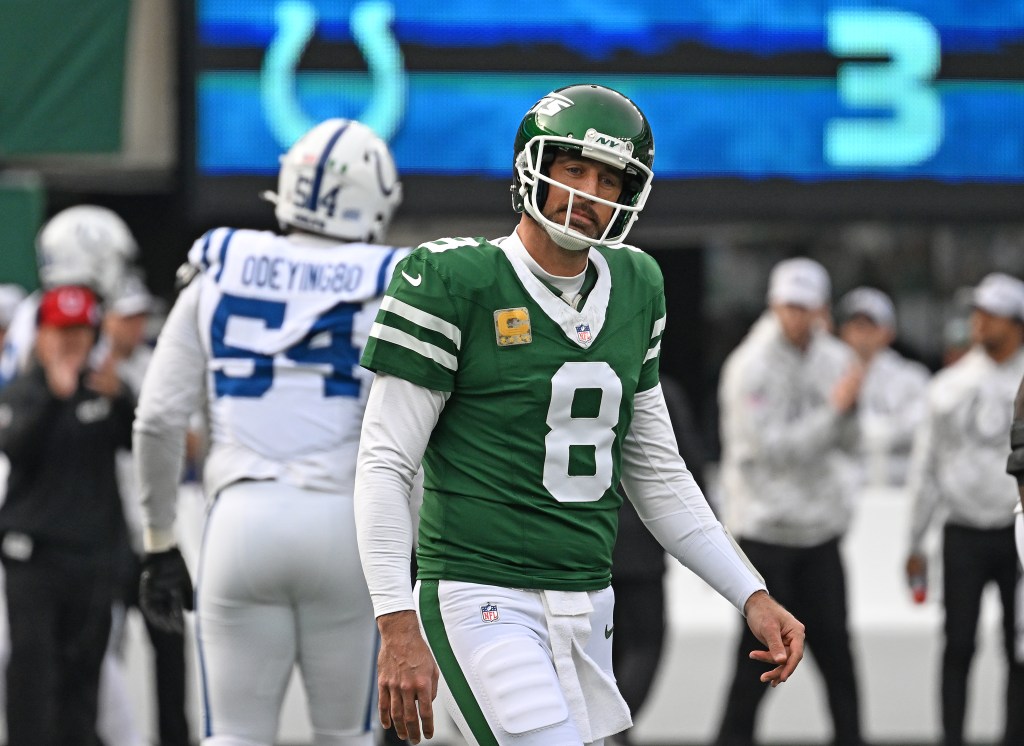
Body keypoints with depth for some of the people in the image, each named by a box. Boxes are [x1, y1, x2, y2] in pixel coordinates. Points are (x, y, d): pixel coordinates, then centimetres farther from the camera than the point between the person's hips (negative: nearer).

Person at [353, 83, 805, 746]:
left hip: (586, 608, 7)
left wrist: (751, 594, 13)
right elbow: (384, 466, -9)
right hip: (482, 599, -7)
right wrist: (399, 626, -18)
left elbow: (655, 472, 19)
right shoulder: (456, 281, -8)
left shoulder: (632, 287, 12)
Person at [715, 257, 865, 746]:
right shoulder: (751, 366, -13)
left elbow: (845, 444, 8)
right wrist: (835, 408, -19)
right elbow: (770, 447, -18)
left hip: (820, 524, 5)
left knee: (832, 641, 6)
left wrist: (849, 408, -13)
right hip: (765, 523, -5)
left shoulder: (834, 359, 6)